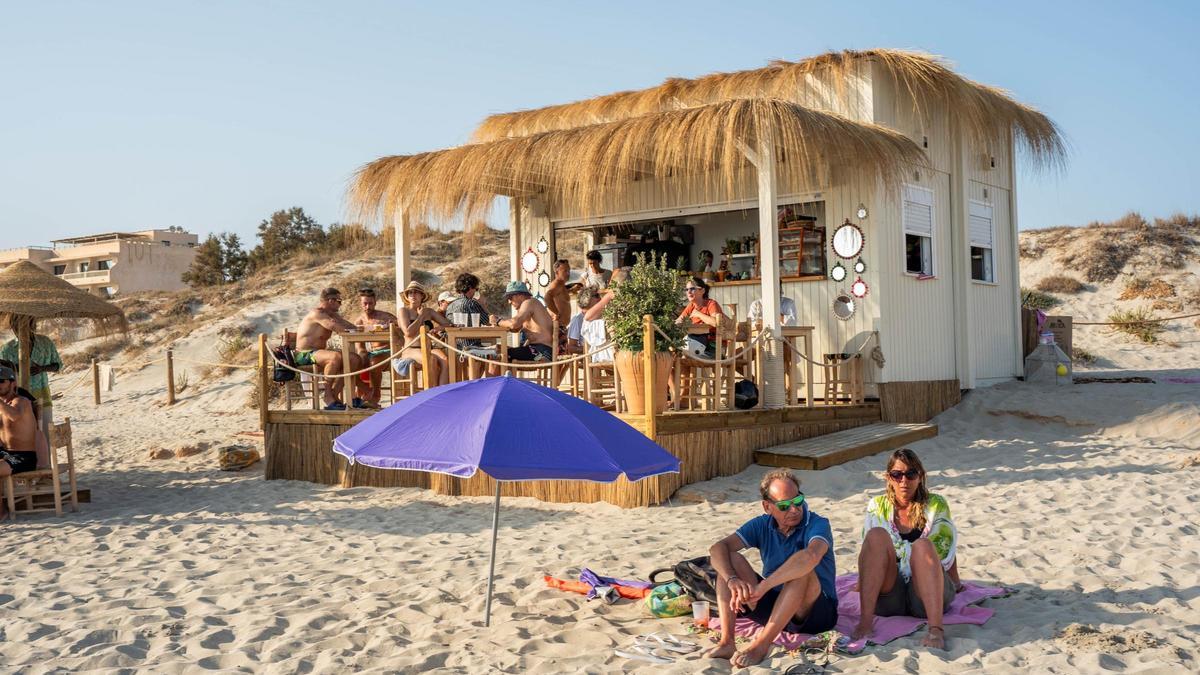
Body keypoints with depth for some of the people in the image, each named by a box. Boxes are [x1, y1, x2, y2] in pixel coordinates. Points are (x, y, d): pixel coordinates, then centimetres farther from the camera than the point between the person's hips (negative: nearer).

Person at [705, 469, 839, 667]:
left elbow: (811, 556, -39)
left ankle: (761, 645, -34)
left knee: (802, 571, -34)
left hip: (815, 612, -4)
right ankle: (726, 642, -25)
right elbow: (718, 548, -12)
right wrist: (733, 580, -33)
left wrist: (762, 587, -43)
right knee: (732, 559, -12)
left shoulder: (817, 525, -14)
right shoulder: (762, 525, 0)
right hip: (773, 604, 5)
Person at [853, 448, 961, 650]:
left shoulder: (936, 505, 8)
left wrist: (956, 584, 11)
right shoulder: (877, 507, 11)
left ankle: (936, 629, -43)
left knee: (923, 546, -29)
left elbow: (947, 549, 11)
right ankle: (865, 620, -34)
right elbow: (871, 551, 14)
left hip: (927, 597, -1)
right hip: (889, 597, 1)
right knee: (877, 535, -23)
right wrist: (864, 583, 14)